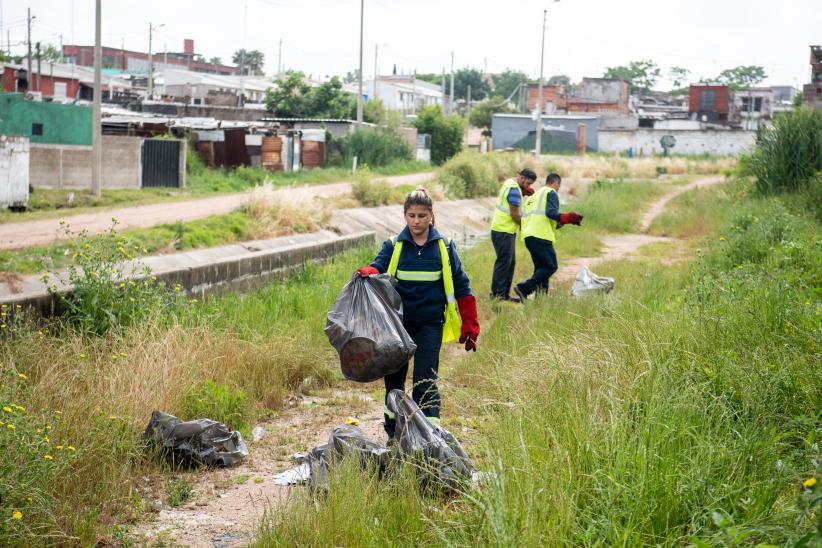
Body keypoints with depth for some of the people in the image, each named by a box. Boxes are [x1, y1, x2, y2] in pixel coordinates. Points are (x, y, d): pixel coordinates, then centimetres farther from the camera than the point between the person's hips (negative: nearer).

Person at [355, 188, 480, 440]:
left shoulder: (444, 246, 1)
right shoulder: (394, 245, 2)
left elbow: (461, 287, 4)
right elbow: (378, 267, -15)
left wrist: (469, 327, 2)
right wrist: (367, 272, -41)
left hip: (430, 324, -2)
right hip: (398, 322, 2)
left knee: (425, 381, -8)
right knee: (394, 379, 11)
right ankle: (393, 434, 26)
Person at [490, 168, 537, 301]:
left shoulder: (509, 183, 15)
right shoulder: (514, 189, -17)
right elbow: (515, 214, -17)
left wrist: (523, 194, 3)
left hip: (506, 231, 10)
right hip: (504, 231, -10)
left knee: (510, 262, 13)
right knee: (503, 262, -7)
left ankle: (505, 294, 17)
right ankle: (497, 294, -5)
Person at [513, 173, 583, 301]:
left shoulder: (534, 196, 28)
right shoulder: (551, 193, 2)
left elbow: (524, 216, 25)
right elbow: (551, 213, -14)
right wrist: (569, 218, -9)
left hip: (528, 236, 9)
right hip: (541, 236, -9)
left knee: (541, 268, 13)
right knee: (551, 266, -7)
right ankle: (523, 288, -16)